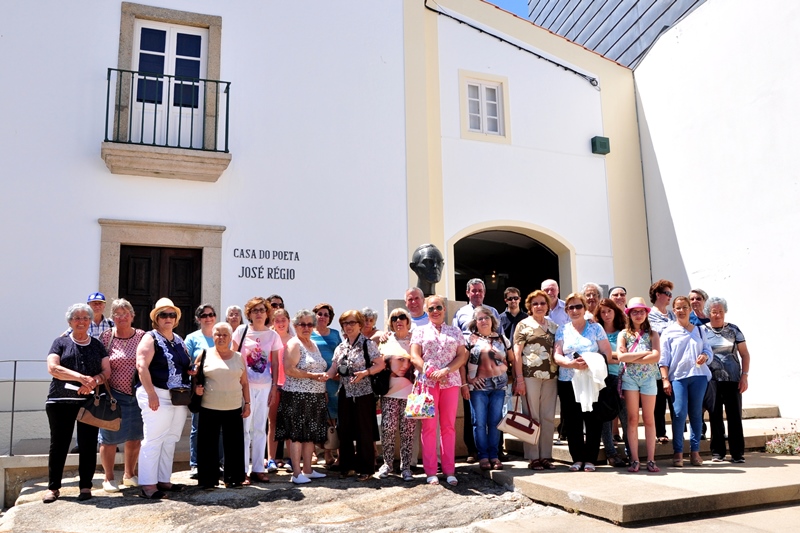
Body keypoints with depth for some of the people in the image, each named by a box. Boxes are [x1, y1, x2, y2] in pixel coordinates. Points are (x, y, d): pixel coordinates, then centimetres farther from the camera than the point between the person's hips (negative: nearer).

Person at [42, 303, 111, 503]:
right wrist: (82, 377, -18)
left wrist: (93, 382, -15)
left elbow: (107, 371, 7)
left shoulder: (97, 345, 14)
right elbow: (52, 368, -7)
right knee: (59, 444, 3)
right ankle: (53, 487, 14)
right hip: (61, 401, -1)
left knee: (88, 445, 2)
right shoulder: (61, 343, 8)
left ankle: (85, 486, 11)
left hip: (90, 401, 1)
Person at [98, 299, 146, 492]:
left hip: (138, 395, 2)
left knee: (135, 437, 12)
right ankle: (108, 478, 22)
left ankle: (129, 475, 29)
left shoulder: (142, 336, 2)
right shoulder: (106, 336, -3)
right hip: (115, 395, -2)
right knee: (109, 438, 6)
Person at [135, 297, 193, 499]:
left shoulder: (179, 341, 16)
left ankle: (163, 480, 20)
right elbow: (141, 366, -16)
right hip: (158, 396, -7)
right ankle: (148, 485, -1)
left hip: (179, 398, 8)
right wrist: (151, 394, -23)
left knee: (170, 441, 11)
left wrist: (192, 371, 5)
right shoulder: (151, 338, -6)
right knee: (153, 440, -6)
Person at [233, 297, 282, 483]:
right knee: (244, 428, 0)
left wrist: (274, 387, 3)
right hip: (244, 385, -2)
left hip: (264, 387, 3)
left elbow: (275, 364, 8)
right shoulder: (241, 331, -1)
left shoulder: (272, 335, 5)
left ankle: (258, 468, 18)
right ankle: (243, 470, 8)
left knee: (260, 428, 9)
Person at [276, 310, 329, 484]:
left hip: (315, 397, 8)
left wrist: (323, 376, 8)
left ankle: (307, 470, 19)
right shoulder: (294, 344, -7)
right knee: (297, 435, -4)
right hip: (297, 396, -8)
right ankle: (296, 473, 0)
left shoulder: (314, 344, 18)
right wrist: (311, 376, -18)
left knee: (311, 435, 11)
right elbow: (289, 369, -17)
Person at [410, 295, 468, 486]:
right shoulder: (420, 331, 11)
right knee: (429, 426, -1)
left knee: (448, 426, 4)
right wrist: (429, 371, -14)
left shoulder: (455, 331, 13)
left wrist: (445, 370, -11)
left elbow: (462, 356, 5)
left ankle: (449, 471, 9)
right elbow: (415, 357, 2)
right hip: (427, 382, -1)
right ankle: (431, 472, 4)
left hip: (450, 382, 1)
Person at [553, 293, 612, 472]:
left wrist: (590, 363, -16)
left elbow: (607, 353, 1)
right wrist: (572, 363, -18)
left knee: (593, 420, -1)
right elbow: (557, 356, 2)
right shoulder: (562, 330, 10)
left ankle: (590, 459, 9)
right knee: (572, 422, 3)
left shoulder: (595, 328, 7)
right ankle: (577, 458, 13)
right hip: (568, 382, 1)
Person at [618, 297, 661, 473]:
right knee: (632, 419, 1)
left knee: (649, 419, 4)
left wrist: (633, 358, -11)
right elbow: (621, 356, -10)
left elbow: (656, 357, -9)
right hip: (630, 378, 0)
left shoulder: (652, 334, 7)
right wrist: (645, 353, -8)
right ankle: (634, 460, 4)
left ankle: (651, 460, 8)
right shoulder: (623, 334, 5)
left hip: (649, 377, 1)